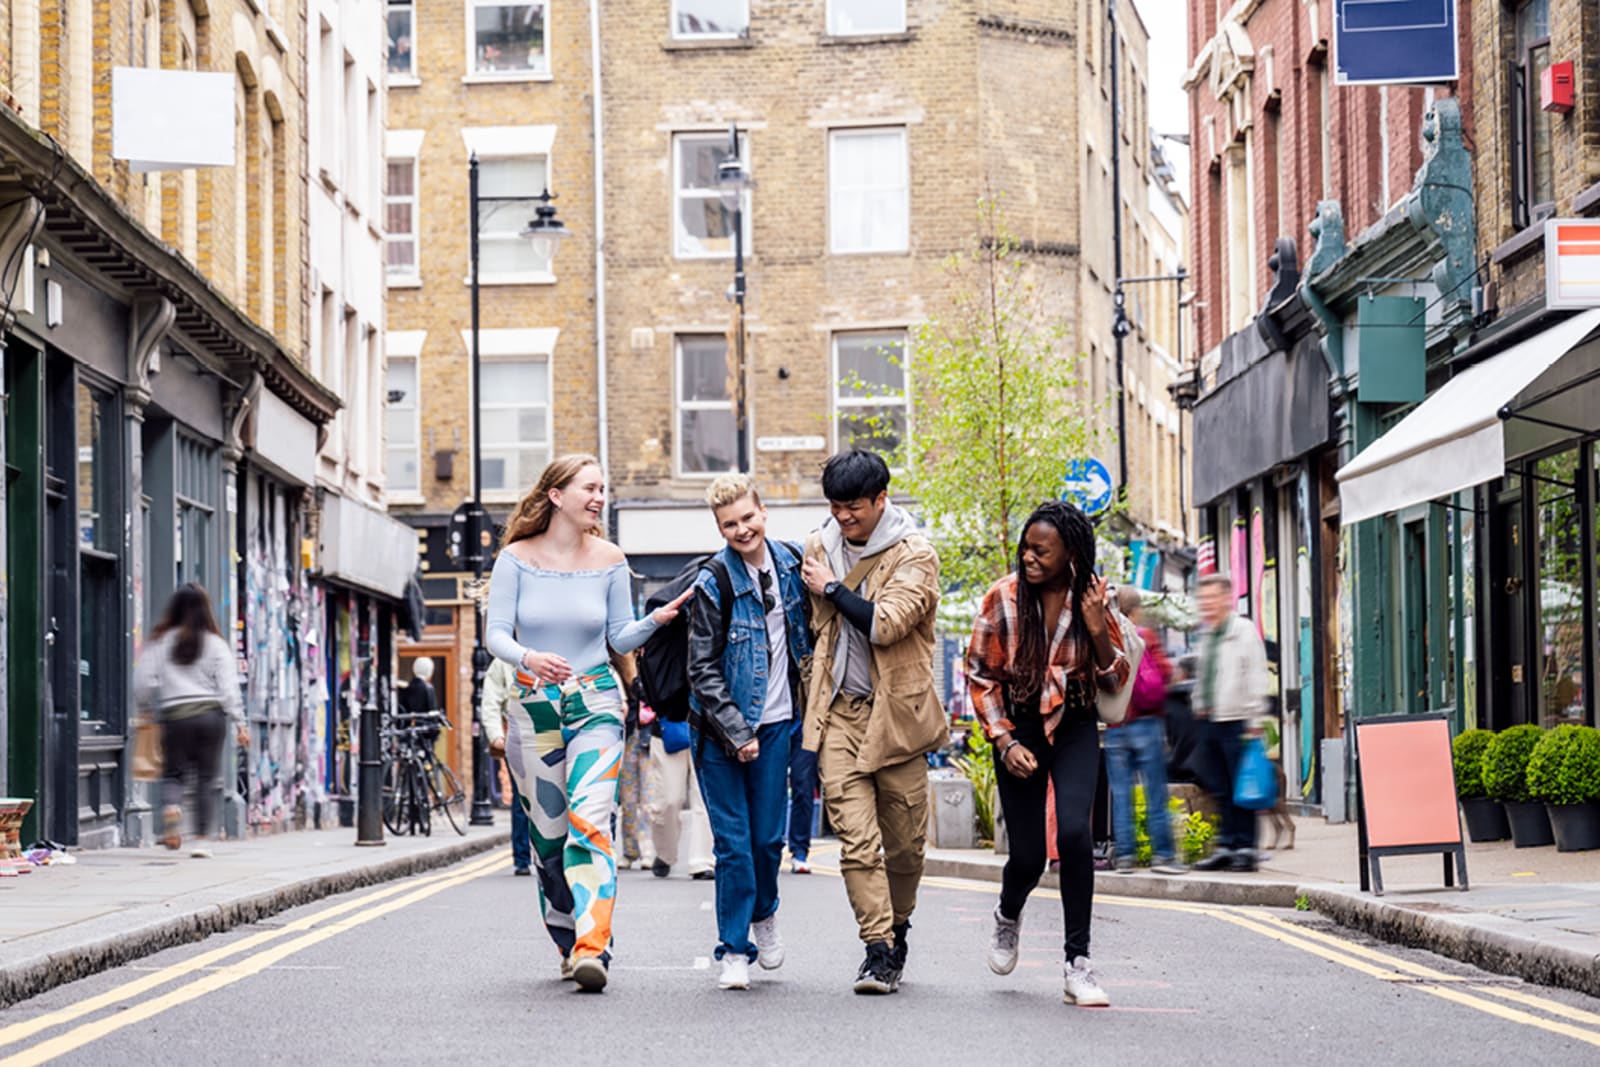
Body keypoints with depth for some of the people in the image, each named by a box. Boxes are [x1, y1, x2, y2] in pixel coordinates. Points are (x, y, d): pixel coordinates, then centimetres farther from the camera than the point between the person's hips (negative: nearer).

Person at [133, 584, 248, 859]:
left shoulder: (160, 642, 3)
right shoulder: (215, 644, 2)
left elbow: (143, 682, 2)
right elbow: (228, 687, -3)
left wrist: (146, 712, 17)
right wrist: (239, 723, -1)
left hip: (174, 715, 0)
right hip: (210, 714, 0)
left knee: (175, 772, 11)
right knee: (208, 778, 6)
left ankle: (171, 807, -22)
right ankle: (202, 840, 4)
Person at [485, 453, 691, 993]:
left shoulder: (609, 560, 4)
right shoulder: (517, 558, -1)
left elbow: (620, 638, 9)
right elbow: (495, 632, -4)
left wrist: (656, 620, -10)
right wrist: (529, 658, -25)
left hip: (595, 704, -1)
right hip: (534, 707, 1)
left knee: (589, 820, -19)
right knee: (548, 836, 6)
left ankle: (592, 951, -28)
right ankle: (568, 946, 24)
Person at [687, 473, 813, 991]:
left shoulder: (791, 564, 2)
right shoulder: (712, 585, -12)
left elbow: (806, 637, 18)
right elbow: (703, 671, -11)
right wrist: (737, 733, -15)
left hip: (775, 722, 3)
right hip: (720, 731, -3)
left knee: (768, 836, 6)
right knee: (733, 842, -3)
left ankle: (763, 914, 33)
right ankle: (734, 949, 6)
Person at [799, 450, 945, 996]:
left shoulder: (914, 555, -6)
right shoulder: (820, 547, 9)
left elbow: (885, 624, -21)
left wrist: (832, 588, -9)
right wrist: (812, 711, 22)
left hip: (895, 713, -3)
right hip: (838, 711, 3)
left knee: (904, 839, 6)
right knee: (856, 838, -10)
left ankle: (897, 927, 29)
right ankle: (879, 949, -10)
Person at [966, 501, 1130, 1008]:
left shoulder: (1093, 597, -7)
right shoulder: (1004, 598, -11)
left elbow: (1115, 681, -1)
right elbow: (980, 677, -1)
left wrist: (1098, 632, -18)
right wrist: (1005, 742, -8)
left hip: (1074, 728, 0)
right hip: (1019, 729, 0)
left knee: (1073, 830, -23)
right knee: (1027, 855, -1)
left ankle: (1078, 965, -13)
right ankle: (1008, 914, 38)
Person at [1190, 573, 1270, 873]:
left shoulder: (1244, 631, -5)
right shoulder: (1206, 635, 18)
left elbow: (1257, 676, -9)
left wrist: (1254, 718, -14)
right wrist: (1199, 705, 17)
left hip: (1234, 721, -7)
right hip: (1207, 721, 8)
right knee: (1220, 789, 9)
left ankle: (1245, 848, -2)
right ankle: (1226, 846, 13)